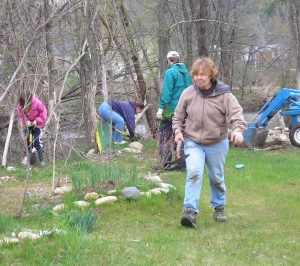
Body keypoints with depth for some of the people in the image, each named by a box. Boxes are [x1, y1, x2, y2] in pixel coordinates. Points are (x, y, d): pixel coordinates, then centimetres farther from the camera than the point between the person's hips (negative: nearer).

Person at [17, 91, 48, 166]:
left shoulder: (37, 103, -25)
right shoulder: (20, 105, -16)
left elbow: (43, 112, -14)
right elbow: (21, 115, -3)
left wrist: (37, 121, -22)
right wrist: (26, 121, -20)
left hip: (36, 124, -4)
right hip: (27, 125, 4)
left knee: (37, 141, -13)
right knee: (27, 141, 5)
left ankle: (42, 159, -4)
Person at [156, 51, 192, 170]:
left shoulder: (170, 72, -11)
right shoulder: (186, 72, 11)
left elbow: (166, 93, -16)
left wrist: (161, 108, -14)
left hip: (171, 109, -7)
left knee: (165, 136, -2)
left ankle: (165, 163, -6)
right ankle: (183, 163, 13)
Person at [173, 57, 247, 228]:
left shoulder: (224, 94, -12)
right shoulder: (188, 93, -4)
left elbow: (236, 113, -19)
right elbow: (179, 116, 9)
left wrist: (238, 129, -38)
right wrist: (178, 131, -5)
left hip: (217, 144, 0)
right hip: (193, 143, 0)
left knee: (217, 178, 15)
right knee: (194, 173, -20)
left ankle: (219, 207, 38)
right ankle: (190, 212, -24)